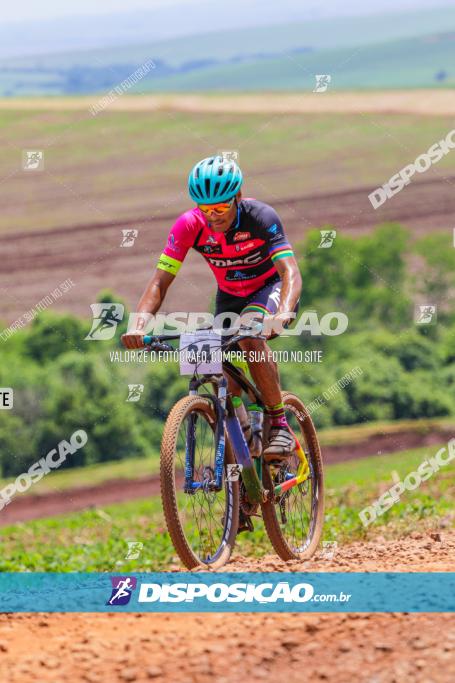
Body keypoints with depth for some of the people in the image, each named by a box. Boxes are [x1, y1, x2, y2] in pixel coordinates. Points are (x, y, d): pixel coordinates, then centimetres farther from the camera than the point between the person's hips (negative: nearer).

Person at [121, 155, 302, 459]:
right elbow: (160, 280, -24)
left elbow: (290, 272, -40)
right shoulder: (189, 225, -23)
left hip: (271, 288, -4)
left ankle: (280, 425, -24)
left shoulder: (261, 217, -30)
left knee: (249, 333, -34)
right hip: (230, 297, 4)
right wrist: (140, 323, -43)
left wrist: (283, 313, -60)